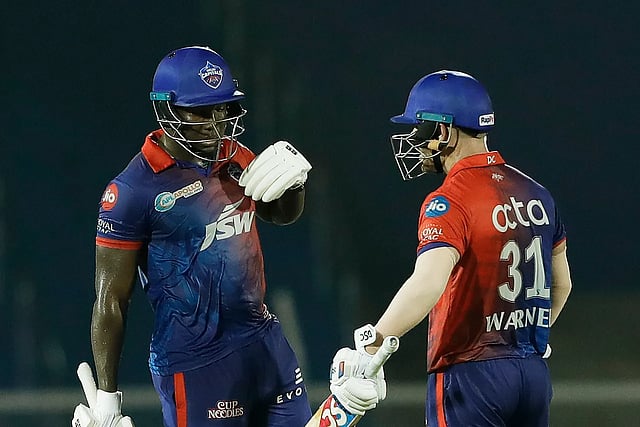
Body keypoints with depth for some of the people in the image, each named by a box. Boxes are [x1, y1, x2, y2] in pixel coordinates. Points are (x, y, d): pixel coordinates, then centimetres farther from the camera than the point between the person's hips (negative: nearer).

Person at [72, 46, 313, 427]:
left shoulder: (235, 157, 6)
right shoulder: (134, 191, -14)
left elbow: (281, 213, 26)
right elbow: (110, 300, -11)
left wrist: (293, 179, 2)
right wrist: (107, 394, -10)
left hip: (264, 338, 7)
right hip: (195, 363, -7)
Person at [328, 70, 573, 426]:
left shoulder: (450, 202, -15)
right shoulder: (535, 193, 9)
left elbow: (429, 283, -32)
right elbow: (561, 284, 20)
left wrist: (370, 347, -39)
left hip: (470, 376, -7)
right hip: (535, 376, 7)